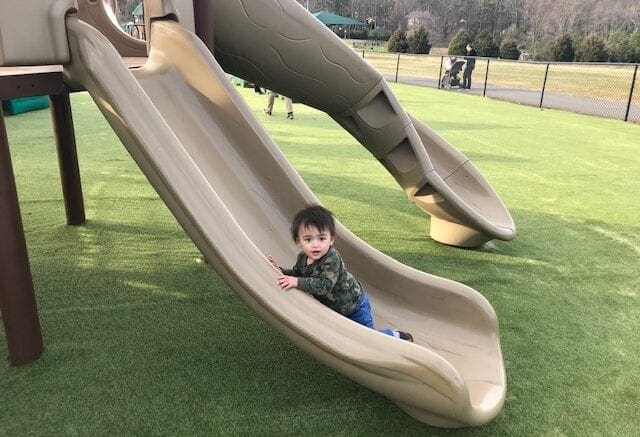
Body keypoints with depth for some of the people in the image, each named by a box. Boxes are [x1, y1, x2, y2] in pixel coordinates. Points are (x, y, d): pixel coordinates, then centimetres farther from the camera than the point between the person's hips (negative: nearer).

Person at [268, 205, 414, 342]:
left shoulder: (332, 259, -34)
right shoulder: (302, 258, -11)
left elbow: (324, 285, -43)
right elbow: (295, 273, 6)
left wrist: (297, 282, -42)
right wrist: (280, 270, -10)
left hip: (354, 306, -8)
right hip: (333, 307, 8)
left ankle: (395, 335, 25)